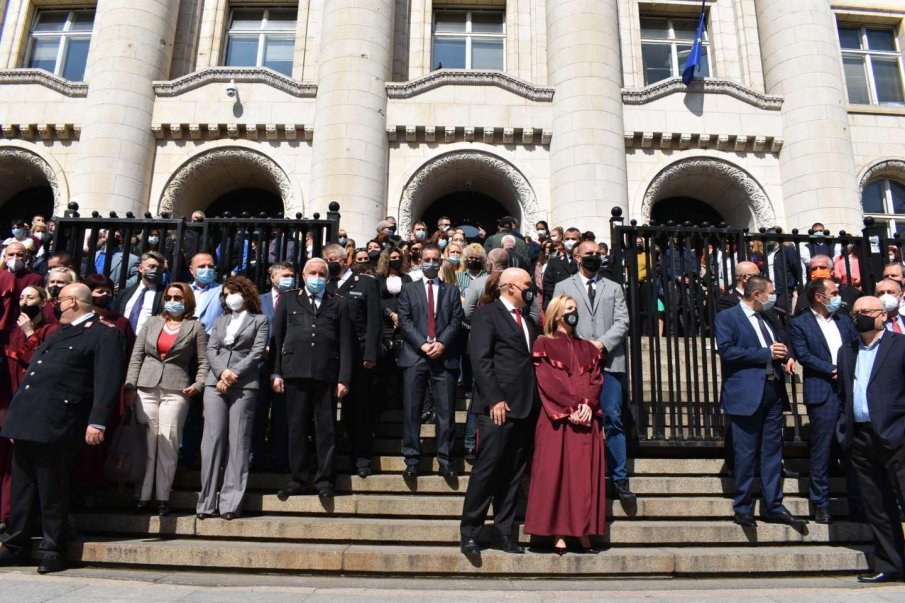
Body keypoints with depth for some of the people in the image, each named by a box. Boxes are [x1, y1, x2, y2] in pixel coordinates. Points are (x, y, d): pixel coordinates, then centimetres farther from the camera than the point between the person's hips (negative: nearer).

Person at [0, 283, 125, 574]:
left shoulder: (104, 334, -5)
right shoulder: (60, 332, 24)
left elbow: (107, 381, -15)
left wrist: (97, 422, -24)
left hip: (55, 425, -8)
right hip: (27, 419, 9)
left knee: (52, 490, -2)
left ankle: (52, 550, 9)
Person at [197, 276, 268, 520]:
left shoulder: (259, 320, 11)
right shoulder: (220, 321, 22)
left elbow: (257, 352, -1)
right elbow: (211, 349, 10)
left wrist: (234, 374, -11)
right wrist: (222, 372, -8)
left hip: (244, 385, -3)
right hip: (215, 383, 3)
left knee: (238, 441, -6)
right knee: (213, 438, -4)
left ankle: (230, 503, -5)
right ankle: (207, 501, 0)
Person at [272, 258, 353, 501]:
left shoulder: (338, 304, 12)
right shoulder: (288, 301, 15)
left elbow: (345, 343, 6)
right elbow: (277, 338, 10)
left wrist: (344, 378, -3)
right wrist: (276, 372, 2)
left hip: (326, 374, -1)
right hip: (295, 373, 1)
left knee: (325, 429, 2)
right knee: (297, 428, 5)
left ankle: (325, 480, 9)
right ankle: (298, 479, 14)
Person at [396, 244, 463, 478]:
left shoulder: (451, 290, 15)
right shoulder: (409, 289, 13)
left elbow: (456, 321, 4)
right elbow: (404, 321, 2)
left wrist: (441, 343, -12)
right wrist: (422, 344, -10)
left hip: (444, 357, 0)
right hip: (415, 356, 0)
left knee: (446, 411, 1)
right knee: (412, 410, 1)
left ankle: (445, 460, 8)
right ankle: (412, 460, 7)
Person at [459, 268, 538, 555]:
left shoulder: (528, 320, 21)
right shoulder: (487, 313, -2)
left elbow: (532, 361, 19)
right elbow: (480, 359, -11)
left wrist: (536, 403, 9)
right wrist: (494, 399, -17)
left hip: (526, 408, 7)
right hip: (499, 407, -7)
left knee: (512, 473, 9)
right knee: (486, 468, -5)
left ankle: (502, 532, 17)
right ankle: (469, 532, 6)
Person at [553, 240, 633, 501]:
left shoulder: (614, 288, 18)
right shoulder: (563, 287, 14)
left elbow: (622, 322, 6)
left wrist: (602, 343, -9)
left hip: (608, 361, 1)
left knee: (613, 420, -3)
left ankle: (620, 478, 3)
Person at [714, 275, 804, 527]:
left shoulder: (769, 320, 18)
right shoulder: (727, 318, -4)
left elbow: (779, 346, 27)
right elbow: (727, 351, -15)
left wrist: (786, 356, 3)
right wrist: (767, 353, -15)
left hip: (773, 391, 7)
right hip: (746, 394, -7)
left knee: (773, 452, 10)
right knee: (745, 453, 0)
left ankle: (773, 507, 19)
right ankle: (743, 508, 12)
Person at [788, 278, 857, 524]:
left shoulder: (844, 321, 17)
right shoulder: (799, 324, 0)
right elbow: (804, 355, -9)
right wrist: (833, 370, -15)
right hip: (822, 393, -5)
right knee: (821, 450, 0)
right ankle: (820, 504, 9)